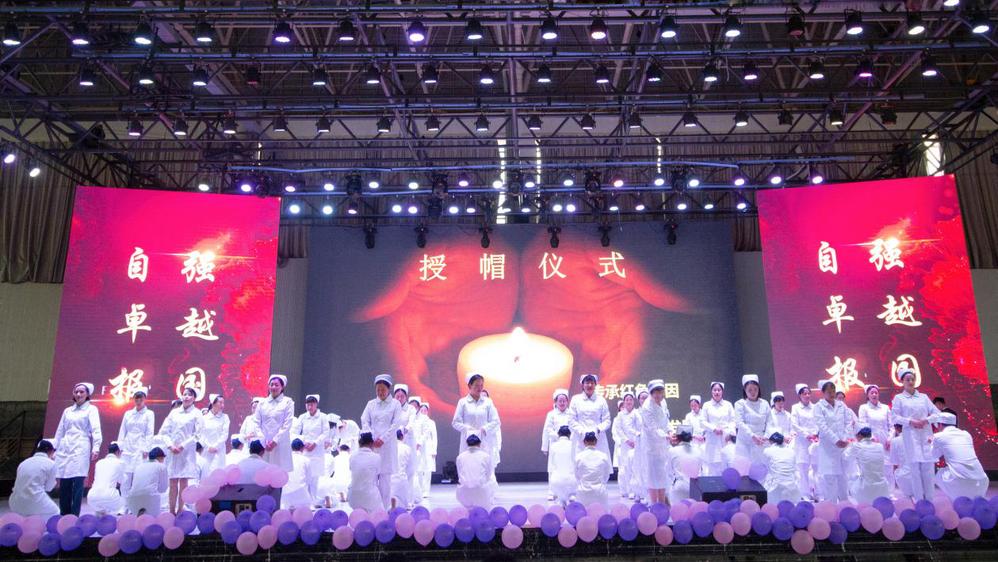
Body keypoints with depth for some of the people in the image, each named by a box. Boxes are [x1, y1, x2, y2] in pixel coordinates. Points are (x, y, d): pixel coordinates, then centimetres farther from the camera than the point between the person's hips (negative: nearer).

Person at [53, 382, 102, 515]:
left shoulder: (91, 409, 6)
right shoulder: (67, 411, 19)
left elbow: (96, 429, -6)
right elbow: (60, 432, 21)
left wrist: (95, 448, -20)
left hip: (81, 449, -4)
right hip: (64, 449, 4)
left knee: (78, 482, -12)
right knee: (64, 483, 2)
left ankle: (75, 516, -10)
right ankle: (64, 516, 11)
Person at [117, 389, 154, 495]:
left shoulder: (149, 414, 4)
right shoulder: (127, 413, 14)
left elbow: (150, 433, -2)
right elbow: (122, 431, 14)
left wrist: (146, 449, -10)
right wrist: (120, 447, 4)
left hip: (140, 450, -3)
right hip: (127, 450, 3)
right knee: (125, 478, -1)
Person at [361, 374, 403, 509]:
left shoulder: (395, 404, 5)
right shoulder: (371, 404, 12)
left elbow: (396, 424, -3)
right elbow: (364, 421, 5)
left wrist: (383, 439, -11)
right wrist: (371, 437, -10)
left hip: (387, 445, -2)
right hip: (371, 444, 2)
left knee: (386, 477, -2)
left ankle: (384, 509, 4)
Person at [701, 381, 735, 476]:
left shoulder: (728, 405, 11)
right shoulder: (707, 405, 7)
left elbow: (733, 421, 7)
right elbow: (704, 422, 3)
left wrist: (729, 432, -9)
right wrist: (714, 429, -12)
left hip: (725, 438, 1)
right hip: (712, 439, -1)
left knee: (726, 465, -5)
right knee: (713, 465, -4)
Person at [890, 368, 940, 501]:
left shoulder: (923, 397, 14)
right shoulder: (899, 398, 7)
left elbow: (936, 412, 10)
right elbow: (895, 417, 0)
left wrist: (927, 420, -8)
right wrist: (910, 421, -13)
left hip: (926, 434, 3)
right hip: (910, 435, -3)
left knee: (927, 467, -1)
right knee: (915, 467, -6)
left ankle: (929, 500, 5)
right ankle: (919, 501, -3)